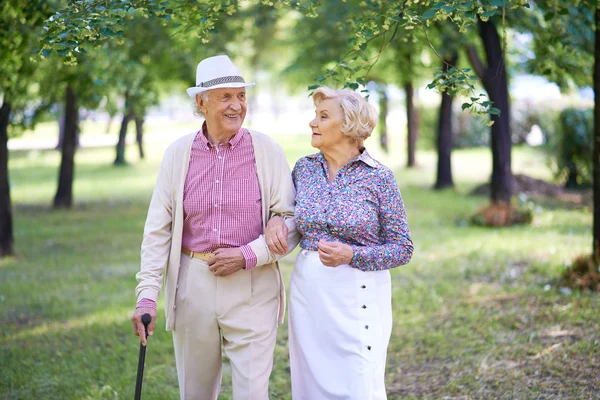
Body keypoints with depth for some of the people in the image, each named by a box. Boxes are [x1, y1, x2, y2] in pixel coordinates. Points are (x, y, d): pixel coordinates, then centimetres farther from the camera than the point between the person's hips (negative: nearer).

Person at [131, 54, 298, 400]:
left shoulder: (267, 151, -2)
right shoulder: (178, 154, 2)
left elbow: (290, 220, -3)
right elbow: (158, 229, 1)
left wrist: (248, 256, -16)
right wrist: (147, 294, -6)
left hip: (252, 286, -2)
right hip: (192, 285, 2)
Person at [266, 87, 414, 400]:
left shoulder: (379, 178, -7)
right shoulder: (304, 168, 5)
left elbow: (403, 249, -5)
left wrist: (351, 255, -20)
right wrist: (275, 220, -2)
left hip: (357, 293, -4)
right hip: (307, 290, 4)